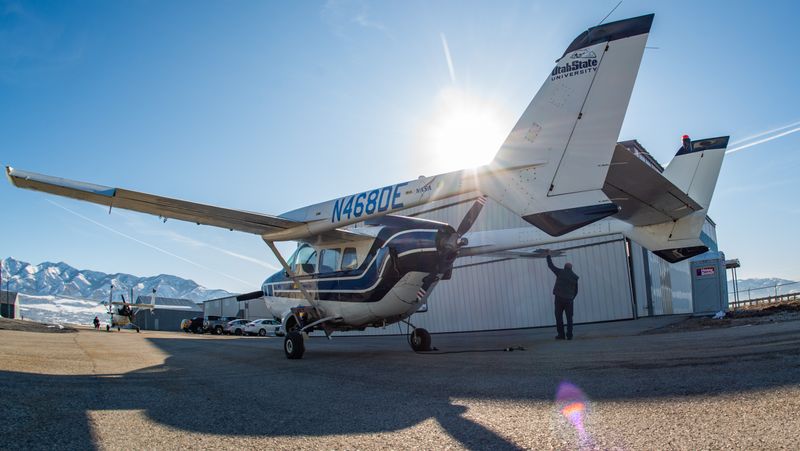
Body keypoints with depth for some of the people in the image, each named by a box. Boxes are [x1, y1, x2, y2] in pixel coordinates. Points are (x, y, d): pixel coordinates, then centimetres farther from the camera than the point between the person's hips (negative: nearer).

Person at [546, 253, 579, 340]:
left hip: (559, 298, -3)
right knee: (569, 317, 7)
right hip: (569, 299, 3)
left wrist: (548, 256, 18)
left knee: (559, 316, 3)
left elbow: (551, 265, 6)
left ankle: (561, 334, 1)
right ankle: (569, 335, 2)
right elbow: (576, 291, 12)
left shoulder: (560, 272, -1)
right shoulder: (574, 277, 9)